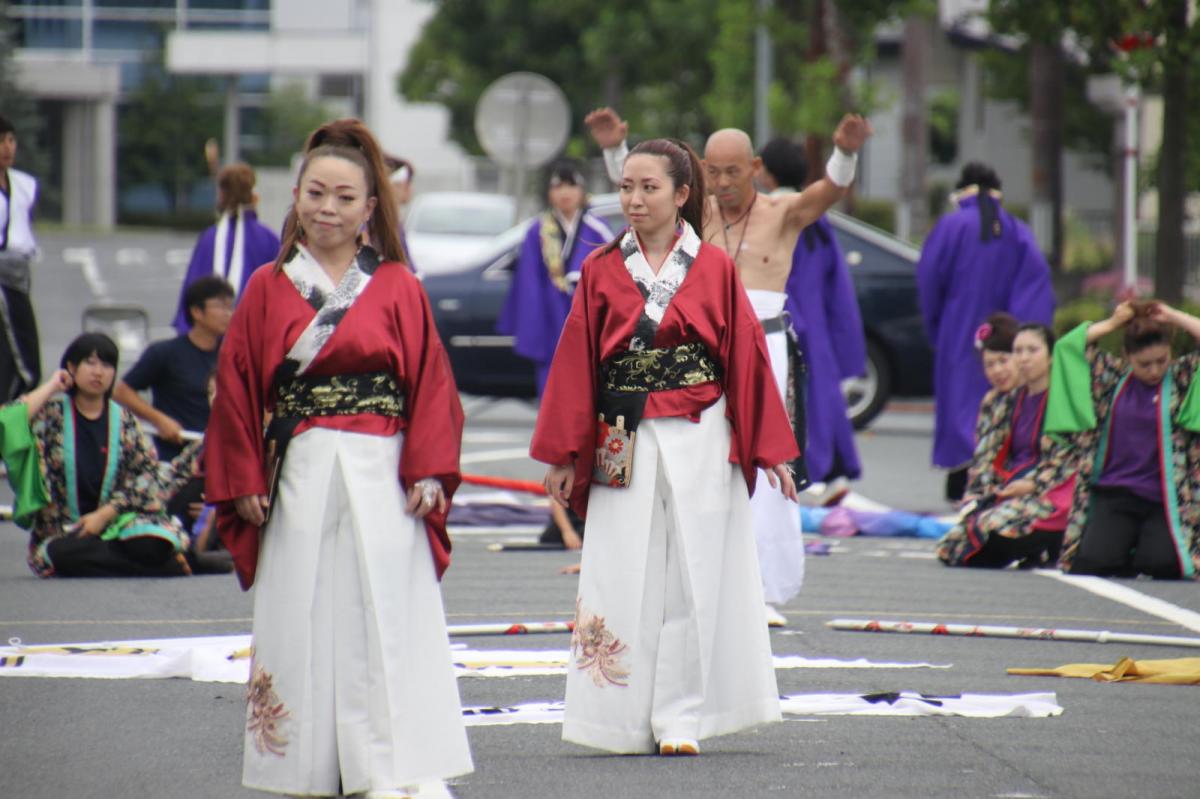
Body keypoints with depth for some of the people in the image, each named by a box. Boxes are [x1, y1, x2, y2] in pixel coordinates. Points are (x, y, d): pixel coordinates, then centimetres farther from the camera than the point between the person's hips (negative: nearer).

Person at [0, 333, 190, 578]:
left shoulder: (124, 420, 9)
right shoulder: (51, 413, 3)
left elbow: (148, 473, 2)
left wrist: (104, 514, -9)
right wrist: (50, 388, -7)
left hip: (116, 522, 0)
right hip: (62, 534, 0)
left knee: (149, 547, -36)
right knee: (68, 555, -38)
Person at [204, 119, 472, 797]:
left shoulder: (399, 289, 4)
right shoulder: (268, 289, 8)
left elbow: (432, 384, 2)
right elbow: (237, 387, 8)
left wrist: (428, 471, -8)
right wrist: (243, 481, 2)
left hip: (381, 476, -1)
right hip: (298, 479, 2)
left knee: (388, 615, -6)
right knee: (302, 621, 2)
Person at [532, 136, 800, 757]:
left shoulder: (714, 269, 2)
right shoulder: (601, 271, 5)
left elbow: (746, 357, 4)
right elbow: (575, 362, 6)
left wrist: (769, 450, 2)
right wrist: (563, 455, 3)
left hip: (701, 446, -1)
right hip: (624, 444, 1)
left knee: (693, 577, 0)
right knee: (624, 581, 0)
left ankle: (681, 719, 7)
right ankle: (629, 720, 6)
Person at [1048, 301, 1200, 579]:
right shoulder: (1112, 376, 11)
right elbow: (1067, 346, 13)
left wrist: (1175, 318, -1)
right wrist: (1113, 324, 11)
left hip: (1164, 501, -1)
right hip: (1114, 496, 1)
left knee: (1162, 562, -29)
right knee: (1091, 562, -24)